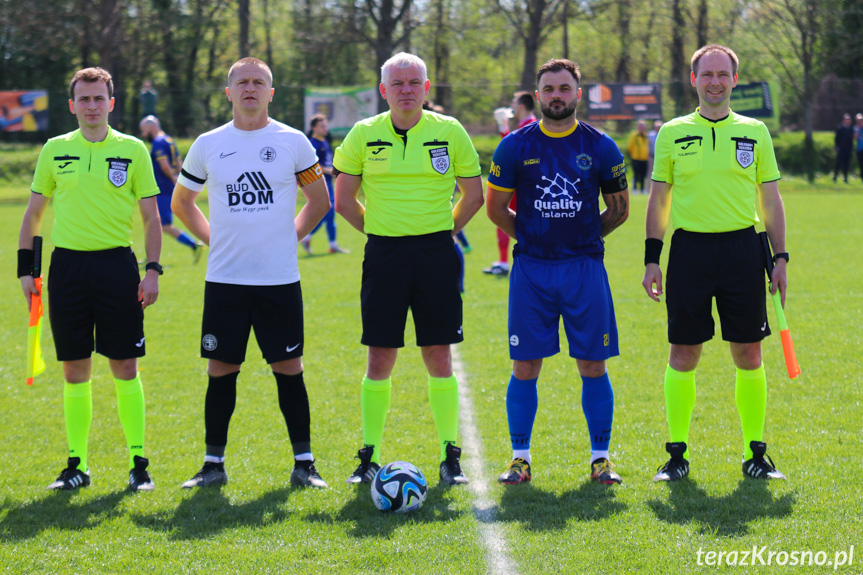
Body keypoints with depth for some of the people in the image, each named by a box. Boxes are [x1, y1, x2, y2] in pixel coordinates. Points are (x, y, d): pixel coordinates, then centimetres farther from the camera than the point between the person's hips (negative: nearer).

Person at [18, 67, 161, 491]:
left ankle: (138, 461, 5)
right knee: (74, 368, 4)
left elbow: (150, 216, 5)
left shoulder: (132, 150, 3)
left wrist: (153, 270, -4)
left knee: (125, 366, -2)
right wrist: (26, 268, 9)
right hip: (67, 263, 2)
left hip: (117, 264, -2)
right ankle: (76, 464, 11)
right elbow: (33, 213, 14)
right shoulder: (55, 150, 7)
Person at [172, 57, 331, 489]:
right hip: (224, 277, 1)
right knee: (221, 369, 3)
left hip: (279, 278, -1)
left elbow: (319, 201, 13)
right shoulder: (208, 145, 4)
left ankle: (303, 464, 9)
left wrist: (290, 237, 3)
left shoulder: (292, 142, 2)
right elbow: (181, 203, 17)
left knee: (289, 368, 1)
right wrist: (214, 239, 7)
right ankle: (213, 464, 12)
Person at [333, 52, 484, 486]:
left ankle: (450, 456, 10)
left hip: (435, 252, 0)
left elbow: (473, 194, 10)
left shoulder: (449, 132, 1)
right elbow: (344, 199, 10)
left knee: (439, 356, 2)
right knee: (379, 360, 0)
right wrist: (378, 230, 6)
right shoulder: (363, 135, 2)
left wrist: (445, 231, 5)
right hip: (384, 254, 0)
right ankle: (370, 457, 8)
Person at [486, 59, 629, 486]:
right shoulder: (515, 146, 2)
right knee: (525, 366, 0)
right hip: (531, 270, 0)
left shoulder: (600, 147, 2)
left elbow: (619, 209, 11)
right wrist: (532, 237, 7)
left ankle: (600, 458, 10)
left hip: (585, 269, 0)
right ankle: (520, 458, 9)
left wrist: (581, 238, 9)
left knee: (592, 365, 0)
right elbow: (495, 207, 9)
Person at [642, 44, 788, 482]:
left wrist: (780, 258, 3)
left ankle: (755, 453, 10)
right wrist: (651, 259, 3)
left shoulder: (755, 132, 8)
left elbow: (771, 200, 10)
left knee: (748, 353, 1)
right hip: (689, 249, 0)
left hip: (742, 249, 0)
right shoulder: (672, 133, 7)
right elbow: (658, 200, 9)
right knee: (683, 353, 0)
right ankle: (677, 453, 9)